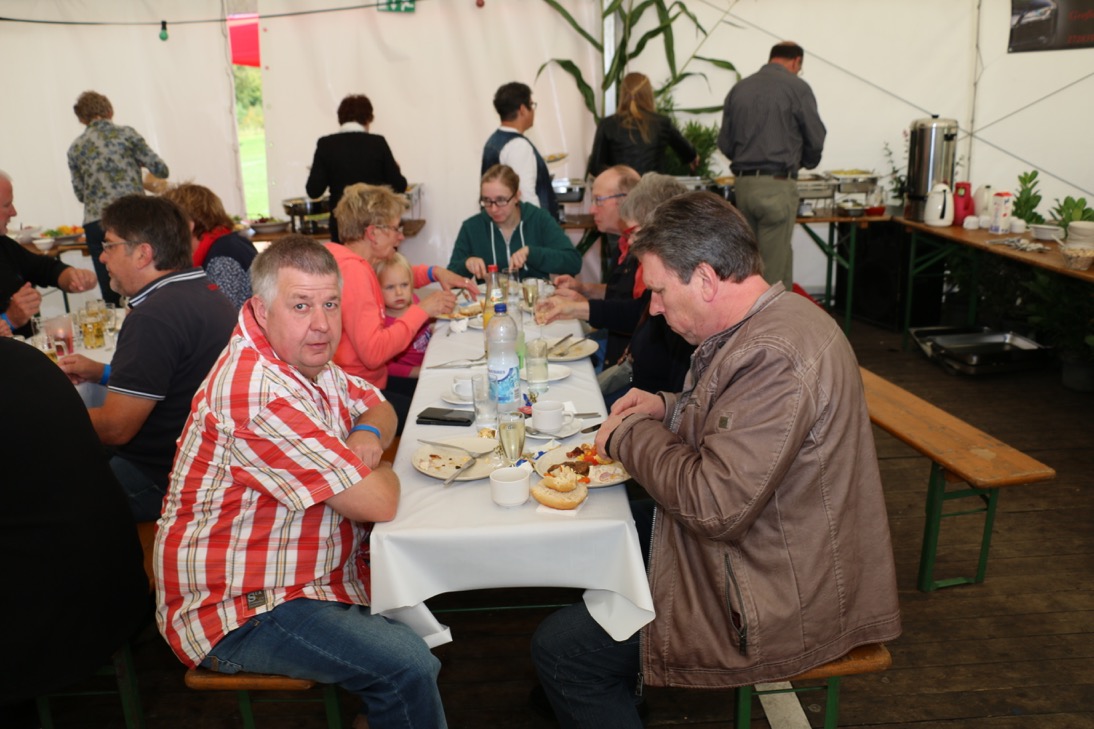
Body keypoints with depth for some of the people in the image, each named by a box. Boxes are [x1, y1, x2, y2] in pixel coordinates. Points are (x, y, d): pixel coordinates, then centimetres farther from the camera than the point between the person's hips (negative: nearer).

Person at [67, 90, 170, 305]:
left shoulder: (75, 148, 11)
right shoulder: (126, 133, 4)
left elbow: (80, 193, 15)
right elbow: (161, 170, 3)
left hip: (95, 224, 2)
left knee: (111, 297, 5)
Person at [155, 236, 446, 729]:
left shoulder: (302, 357, 1)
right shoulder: (258, 393, -28)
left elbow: (377, 406, 16)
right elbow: (380, 502, -26)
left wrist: (368, 435, -7)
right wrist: (376, 472, -3)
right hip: (238, 613, -10)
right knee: (409, 666, -23)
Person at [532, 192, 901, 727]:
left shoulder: (772, 357, -30)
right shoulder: (777, 318, 3)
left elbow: (714, 505, -31)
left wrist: (630, 436, -16)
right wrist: (667, 408, 4)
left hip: (778, 604, -10)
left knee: (557, 649, -7)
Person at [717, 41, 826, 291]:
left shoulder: (739, 88, 10)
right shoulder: (797, 87, -4)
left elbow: (724, 142, 10)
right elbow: (815, 138, -2)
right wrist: (804, 163, 19)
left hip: (743, 184, 6)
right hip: (777, 185, -5)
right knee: (774, 265, 1)